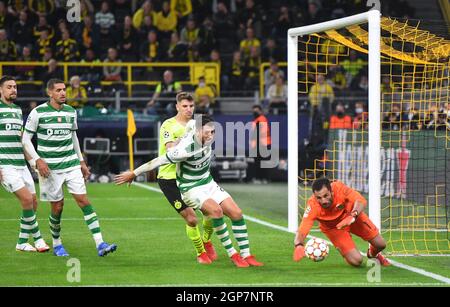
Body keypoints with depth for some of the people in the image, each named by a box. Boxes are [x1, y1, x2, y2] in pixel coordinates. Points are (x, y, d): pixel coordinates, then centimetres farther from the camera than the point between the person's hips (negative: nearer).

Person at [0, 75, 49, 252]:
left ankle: (22, 242, 12)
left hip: (21, 163, 8)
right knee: (27, 199, -16)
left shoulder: (18, 110, 17)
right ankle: (37, 238, -4)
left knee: (33, 203, 3)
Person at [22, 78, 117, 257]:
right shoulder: (38, 113, -7)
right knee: (57, 207, 0)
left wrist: (81, 161, 19)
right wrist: (38, 160, -12)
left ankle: (100, 244, -13)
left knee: (84, 201, -7)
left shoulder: (71, 112, 7)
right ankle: (56, 244, 23)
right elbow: (26, 139, -2)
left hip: (71, 165, 3)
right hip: (50, 168, -3)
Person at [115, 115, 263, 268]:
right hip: (191, 189, -8)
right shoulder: (185, 150, -32)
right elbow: (158, 161, -23)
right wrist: (133, 174, -14)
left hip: (208, 183, 8)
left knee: (237, 213, -3)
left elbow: (191, 123, 12)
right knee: (216, 210, -32)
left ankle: (246, 255, 7)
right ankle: (233, 255, -20)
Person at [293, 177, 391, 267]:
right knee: (356, 261, -15)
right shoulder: (313, 206, -36)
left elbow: (361, 201, -39)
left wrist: (352, 216, -58)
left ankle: (372, 254, 43)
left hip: (352, 215, 2)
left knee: (380, 244, 4)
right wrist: (299, 245, -62)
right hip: (333, 227, -2)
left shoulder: (339, 188, -35)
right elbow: (302, 231, -40)